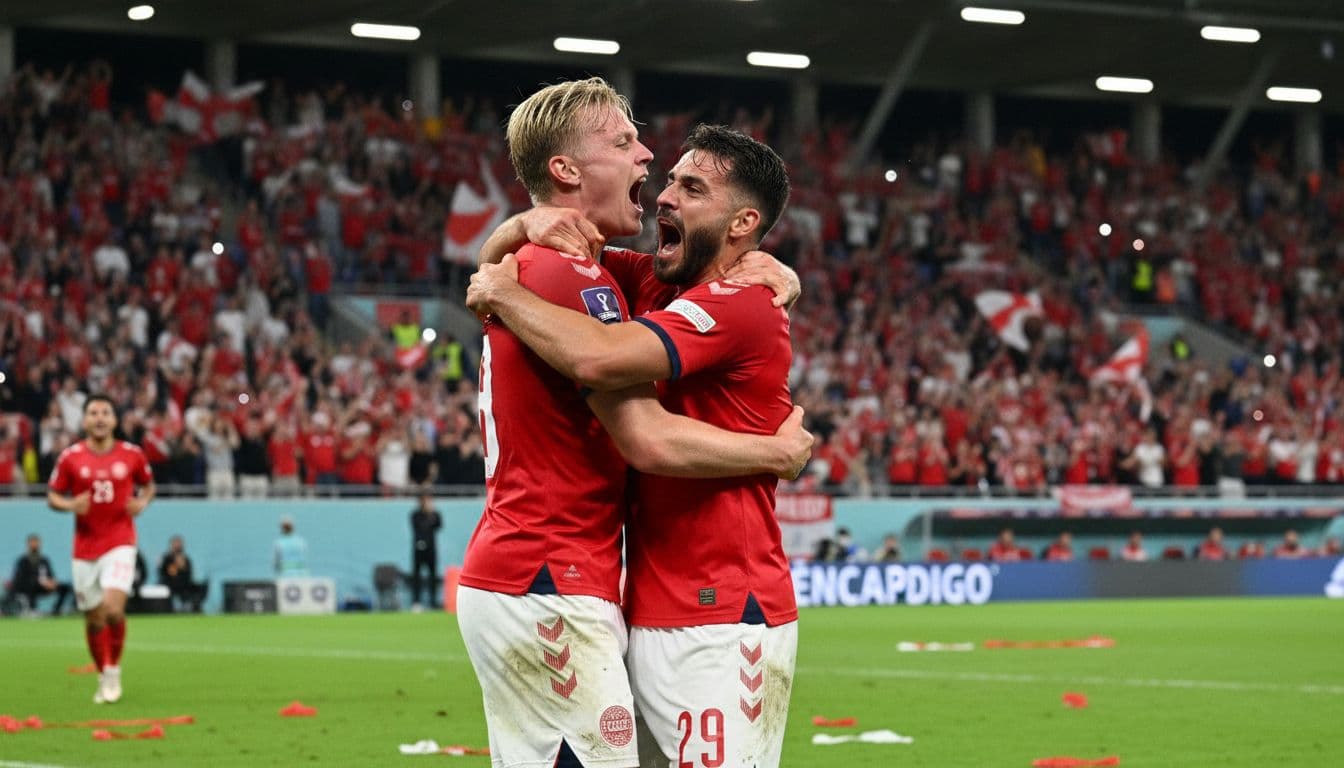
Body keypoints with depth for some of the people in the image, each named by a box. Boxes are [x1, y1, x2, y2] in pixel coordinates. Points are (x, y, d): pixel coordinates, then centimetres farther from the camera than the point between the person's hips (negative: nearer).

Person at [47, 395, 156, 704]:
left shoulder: (132, 455, 0)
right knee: (94, 620, 7)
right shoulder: (70, 457, -1)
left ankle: (113, 671, 1)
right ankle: (103, 678, 26)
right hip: (85, 547, 1)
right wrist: (70, 504, -15)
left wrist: (142, 502, -4)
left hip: (120, 543, -1)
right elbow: (53, 496, 6)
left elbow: (148, 484, 17)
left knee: (113, 608, -20)